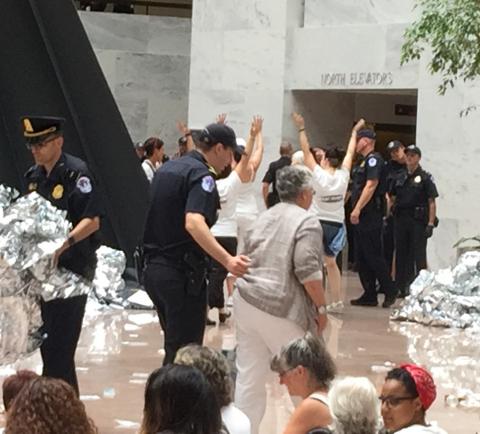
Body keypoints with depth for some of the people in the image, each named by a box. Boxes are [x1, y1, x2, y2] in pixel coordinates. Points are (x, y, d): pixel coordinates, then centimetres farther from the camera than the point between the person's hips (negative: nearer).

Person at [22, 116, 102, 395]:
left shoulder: (77, 173, -13)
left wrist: (65, 243, -33)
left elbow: (92, 221, -19)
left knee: (59, 344, -10)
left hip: (73, 266, -8)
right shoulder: (33, 176, 11)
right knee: (46, 341, 10)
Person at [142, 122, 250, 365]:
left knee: (173, 344, 17)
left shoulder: (166, 169, 13)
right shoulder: (201, 175, -15)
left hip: (153, 268, 9)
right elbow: (193, 223, -31)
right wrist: (227, 260, -40)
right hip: (182, 272, -9)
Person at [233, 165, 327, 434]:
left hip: (246, 302, 7)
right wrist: (321, 308, -6)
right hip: (280, 311, -7)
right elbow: (307, 270, -15)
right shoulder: (307, 222, -6)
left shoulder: (264, 218, 17)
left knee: (249, 378, 7)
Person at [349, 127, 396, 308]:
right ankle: (369, 295, 13)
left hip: (371, 217, -10)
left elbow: (371, 186, -20)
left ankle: (389, 292, 0)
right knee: (362, 258, 10)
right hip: (362, 218, 10)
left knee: (373, 256, -7)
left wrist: (357, 209, -24)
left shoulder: (374, 159, -10)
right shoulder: (364, 162, 19)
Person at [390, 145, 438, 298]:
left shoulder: (425, 178, -2)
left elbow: (432, 202, -7)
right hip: (401, 219, 5)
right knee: (401, 254, 8)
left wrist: (431, 223, -14)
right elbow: (392, 199, 20)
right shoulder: (400, 178, 13)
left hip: (418, 221, -5)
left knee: (418, 255, -4)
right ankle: (401, 286, 14)